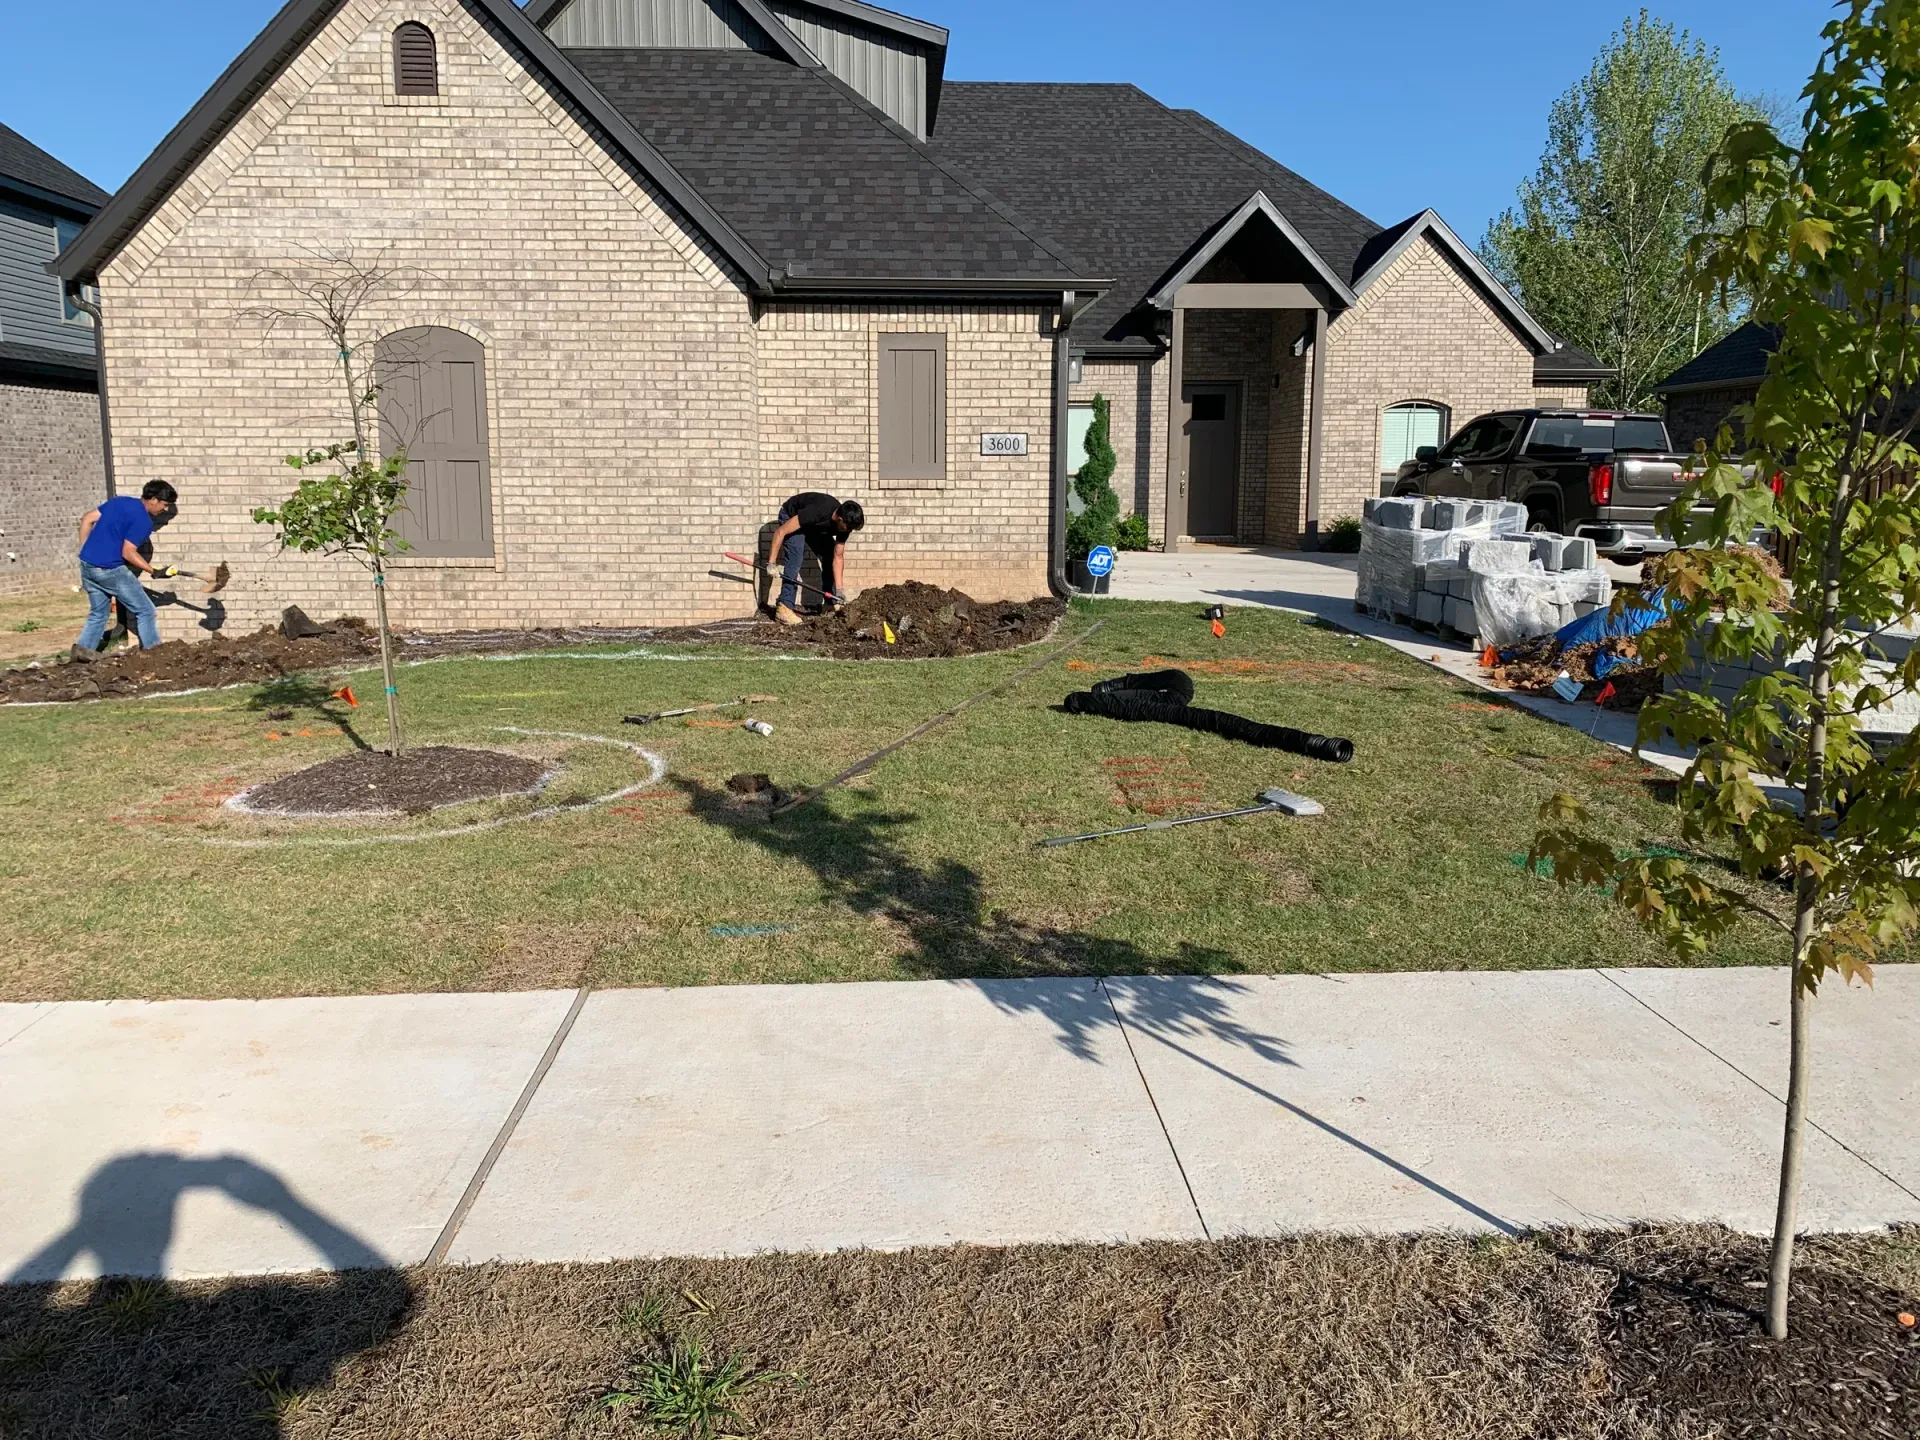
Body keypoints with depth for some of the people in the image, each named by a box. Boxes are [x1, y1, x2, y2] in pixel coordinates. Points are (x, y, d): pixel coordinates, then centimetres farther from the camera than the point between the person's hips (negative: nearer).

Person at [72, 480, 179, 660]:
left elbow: (87, 519, 13)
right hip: (109, 569, -8)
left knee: (98, 612, 23)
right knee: (145, 610, 4)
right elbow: (128, 553, -17)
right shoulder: (143, 521, -13)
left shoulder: (120, 501, 12)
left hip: (87, 564, 8)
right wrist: (154, 571, -10)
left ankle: (84, 647, 12)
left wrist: (86, 551, 18)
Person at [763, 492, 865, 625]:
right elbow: (780, 532, -36)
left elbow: (838, 557, -11)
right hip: (791, 517, -6)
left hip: (816, 526, 6)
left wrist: (839, 588, -17)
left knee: (829, 558, -4)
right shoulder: (817, 512, -42)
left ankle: (832, 603, 9)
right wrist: (771, 563, -33)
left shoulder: (843, 524, -23)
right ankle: (784, 608, -23)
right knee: (795, 560, -23)